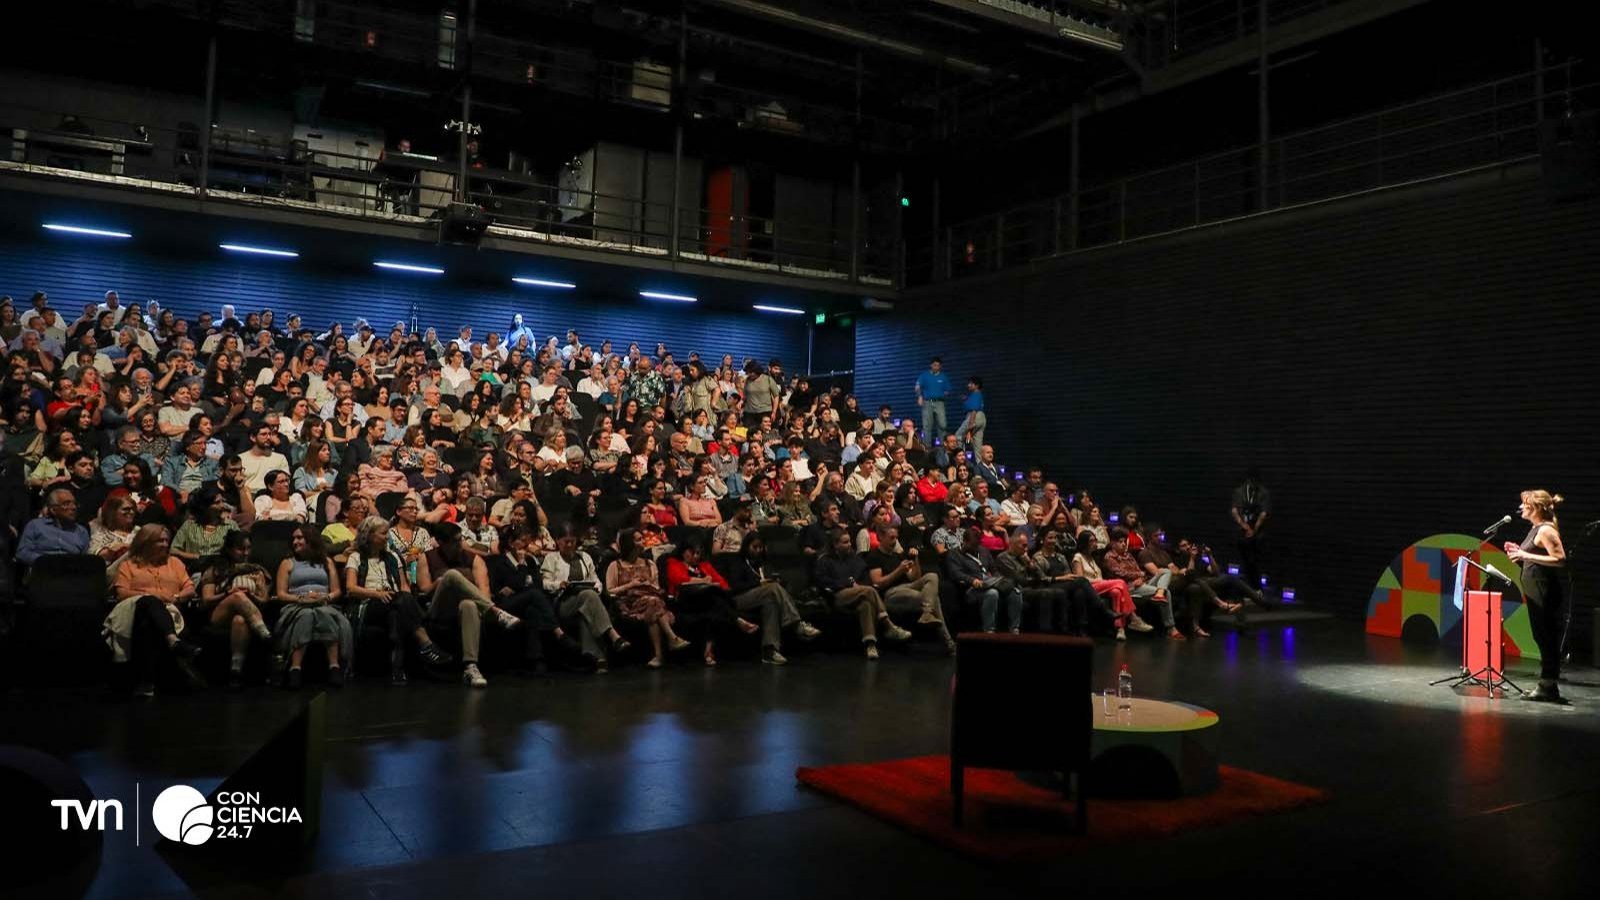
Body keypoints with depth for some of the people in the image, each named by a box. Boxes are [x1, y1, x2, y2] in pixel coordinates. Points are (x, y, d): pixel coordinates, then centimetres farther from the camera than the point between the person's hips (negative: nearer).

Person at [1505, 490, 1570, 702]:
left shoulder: (1546, 530, -14)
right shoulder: (1536, 529, 16)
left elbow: (1560, 560, -22)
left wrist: (1526, 556, -22)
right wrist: (1520, 552, 11)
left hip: (1550, 593, -10)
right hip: (1538, 591, 10)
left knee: (1548, 637, -6)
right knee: (1542, 637, 13)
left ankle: (1549, 687, -1)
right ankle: (1546, 685, 19)